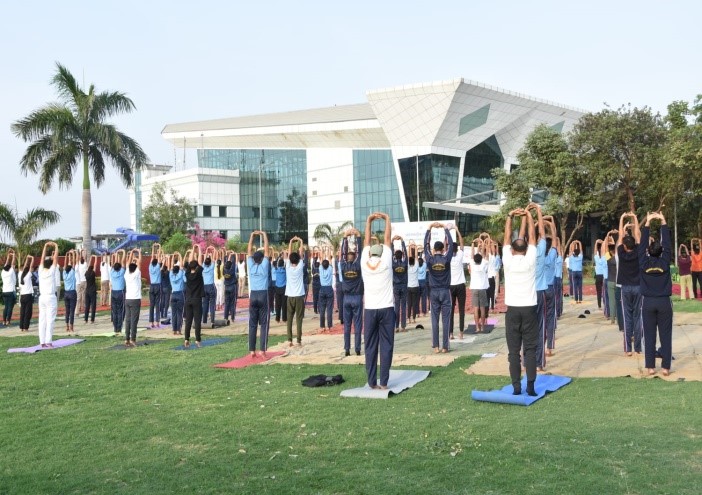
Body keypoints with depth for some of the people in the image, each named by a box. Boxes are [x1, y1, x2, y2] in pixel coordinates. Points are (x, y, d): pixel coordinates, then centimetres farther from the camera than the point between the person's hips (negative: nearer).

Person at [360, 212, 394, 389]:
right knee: (386, 346, 2)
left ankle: (372, 382, 5)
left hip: (370, 310, 2)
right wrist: (387, 219, 16)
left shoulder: (364, 264, 2)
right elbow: (387, 240, 5)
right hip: (386, 309, -1)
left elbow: (367, 242, 13)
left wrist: (369, 221, 20)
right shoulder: (385, 262, -2)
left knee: (370, 347, 4)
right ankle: (383, 382, 0)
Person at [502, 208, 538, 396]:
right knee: (530, 349, 4)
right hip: (528, 309, 0)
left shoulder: (507, 261, -3)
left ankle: (516, 387, 1)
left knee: (513, 350, 2)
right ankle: (530, 386, 0)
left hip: (512, 310, 0)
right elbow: (531, 237, 7)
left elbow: (507, 238, 8)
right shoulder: (530, 261, -3)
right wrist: (527, 217, 17)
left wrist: (510, 216, 16)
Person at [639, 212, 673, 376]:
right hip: (664, 302, 0)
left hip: (648, 302, 1)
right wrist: (663, 222, -1)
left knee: (649, 336, 4)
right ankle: (665, 367, 5)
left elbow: (642, 244, -1)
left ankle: (650, 367, 5)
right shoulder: (665, 261, -7)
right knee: (665, 336, 4)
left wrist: (647, 223, -1)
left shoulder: (644, 262, -6)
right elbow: (667, 243, -2)